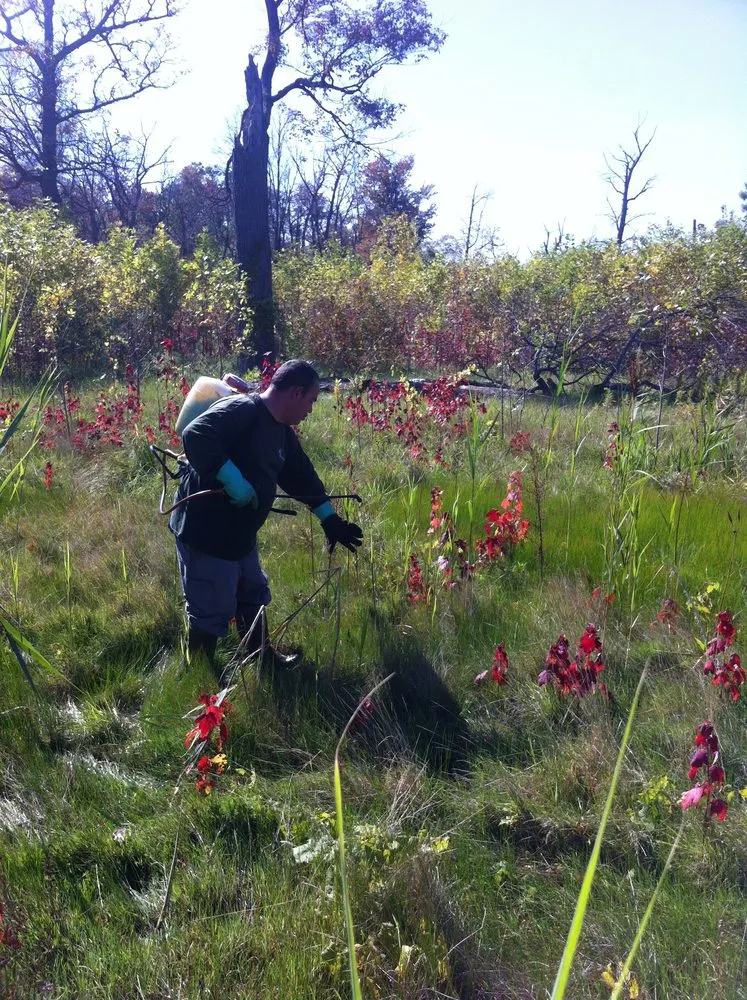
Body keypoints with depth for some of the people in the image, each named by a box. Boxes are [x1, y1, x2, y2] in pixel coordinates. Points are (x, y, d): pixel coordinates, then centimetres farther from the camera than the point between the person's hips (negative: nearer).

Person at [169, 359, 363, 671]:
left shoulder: (281, 430, 10)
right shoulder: (242, 410, -21)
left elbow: (300, 474, 20)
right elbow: (194, 435, -34)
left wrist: (330, 519, 22)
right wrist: (232, 480, -34)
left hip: (240, 534, 10)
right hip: (206, 533, -10)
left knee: (253, 597, 25)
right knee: (212, 613, 2)